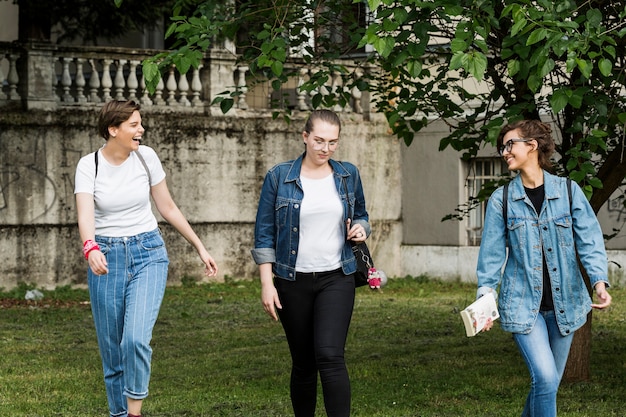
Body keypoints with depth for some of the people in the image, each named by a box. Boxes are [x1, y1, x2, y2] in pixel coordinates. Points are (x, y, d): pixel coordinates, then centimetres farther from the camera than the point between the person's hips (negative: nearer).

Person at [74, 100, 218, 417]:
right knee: (112, 349, 6)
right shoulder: (88, 165, -8)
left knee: (136, 339, -20)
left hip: (148, 253, 0)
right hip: (106, 257, 0)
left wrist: (200, 248, 9)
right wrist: (90, 248, -43)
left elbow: (167, 208, 8)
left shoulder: (146, 157, -2)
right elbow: (85, 215, -22)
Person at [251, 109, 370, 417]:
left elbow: (361, 216, 20)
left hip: (336, 279, 0)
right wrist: (266, 283, -6)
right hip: (293, 282, 0)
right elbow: (264, 233, 0)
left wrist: (360, 228, -5)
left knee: (329, 355, -16)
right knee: (303, 364, 7)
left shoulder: (348, 175, 5)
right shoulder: (279, 177, -2)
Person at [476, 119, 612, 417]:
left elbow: (589, 241, -5)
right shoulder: (501, 200, -1)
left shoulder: (568, 192, -1)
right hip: (522, 304, -2)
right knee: (545, 378, -17)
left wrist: (599, 281, -20)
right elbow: (492, 253, 1)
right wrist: (484, 298, -7)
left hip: (563, 303, 2)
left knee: (549, 381, 11)